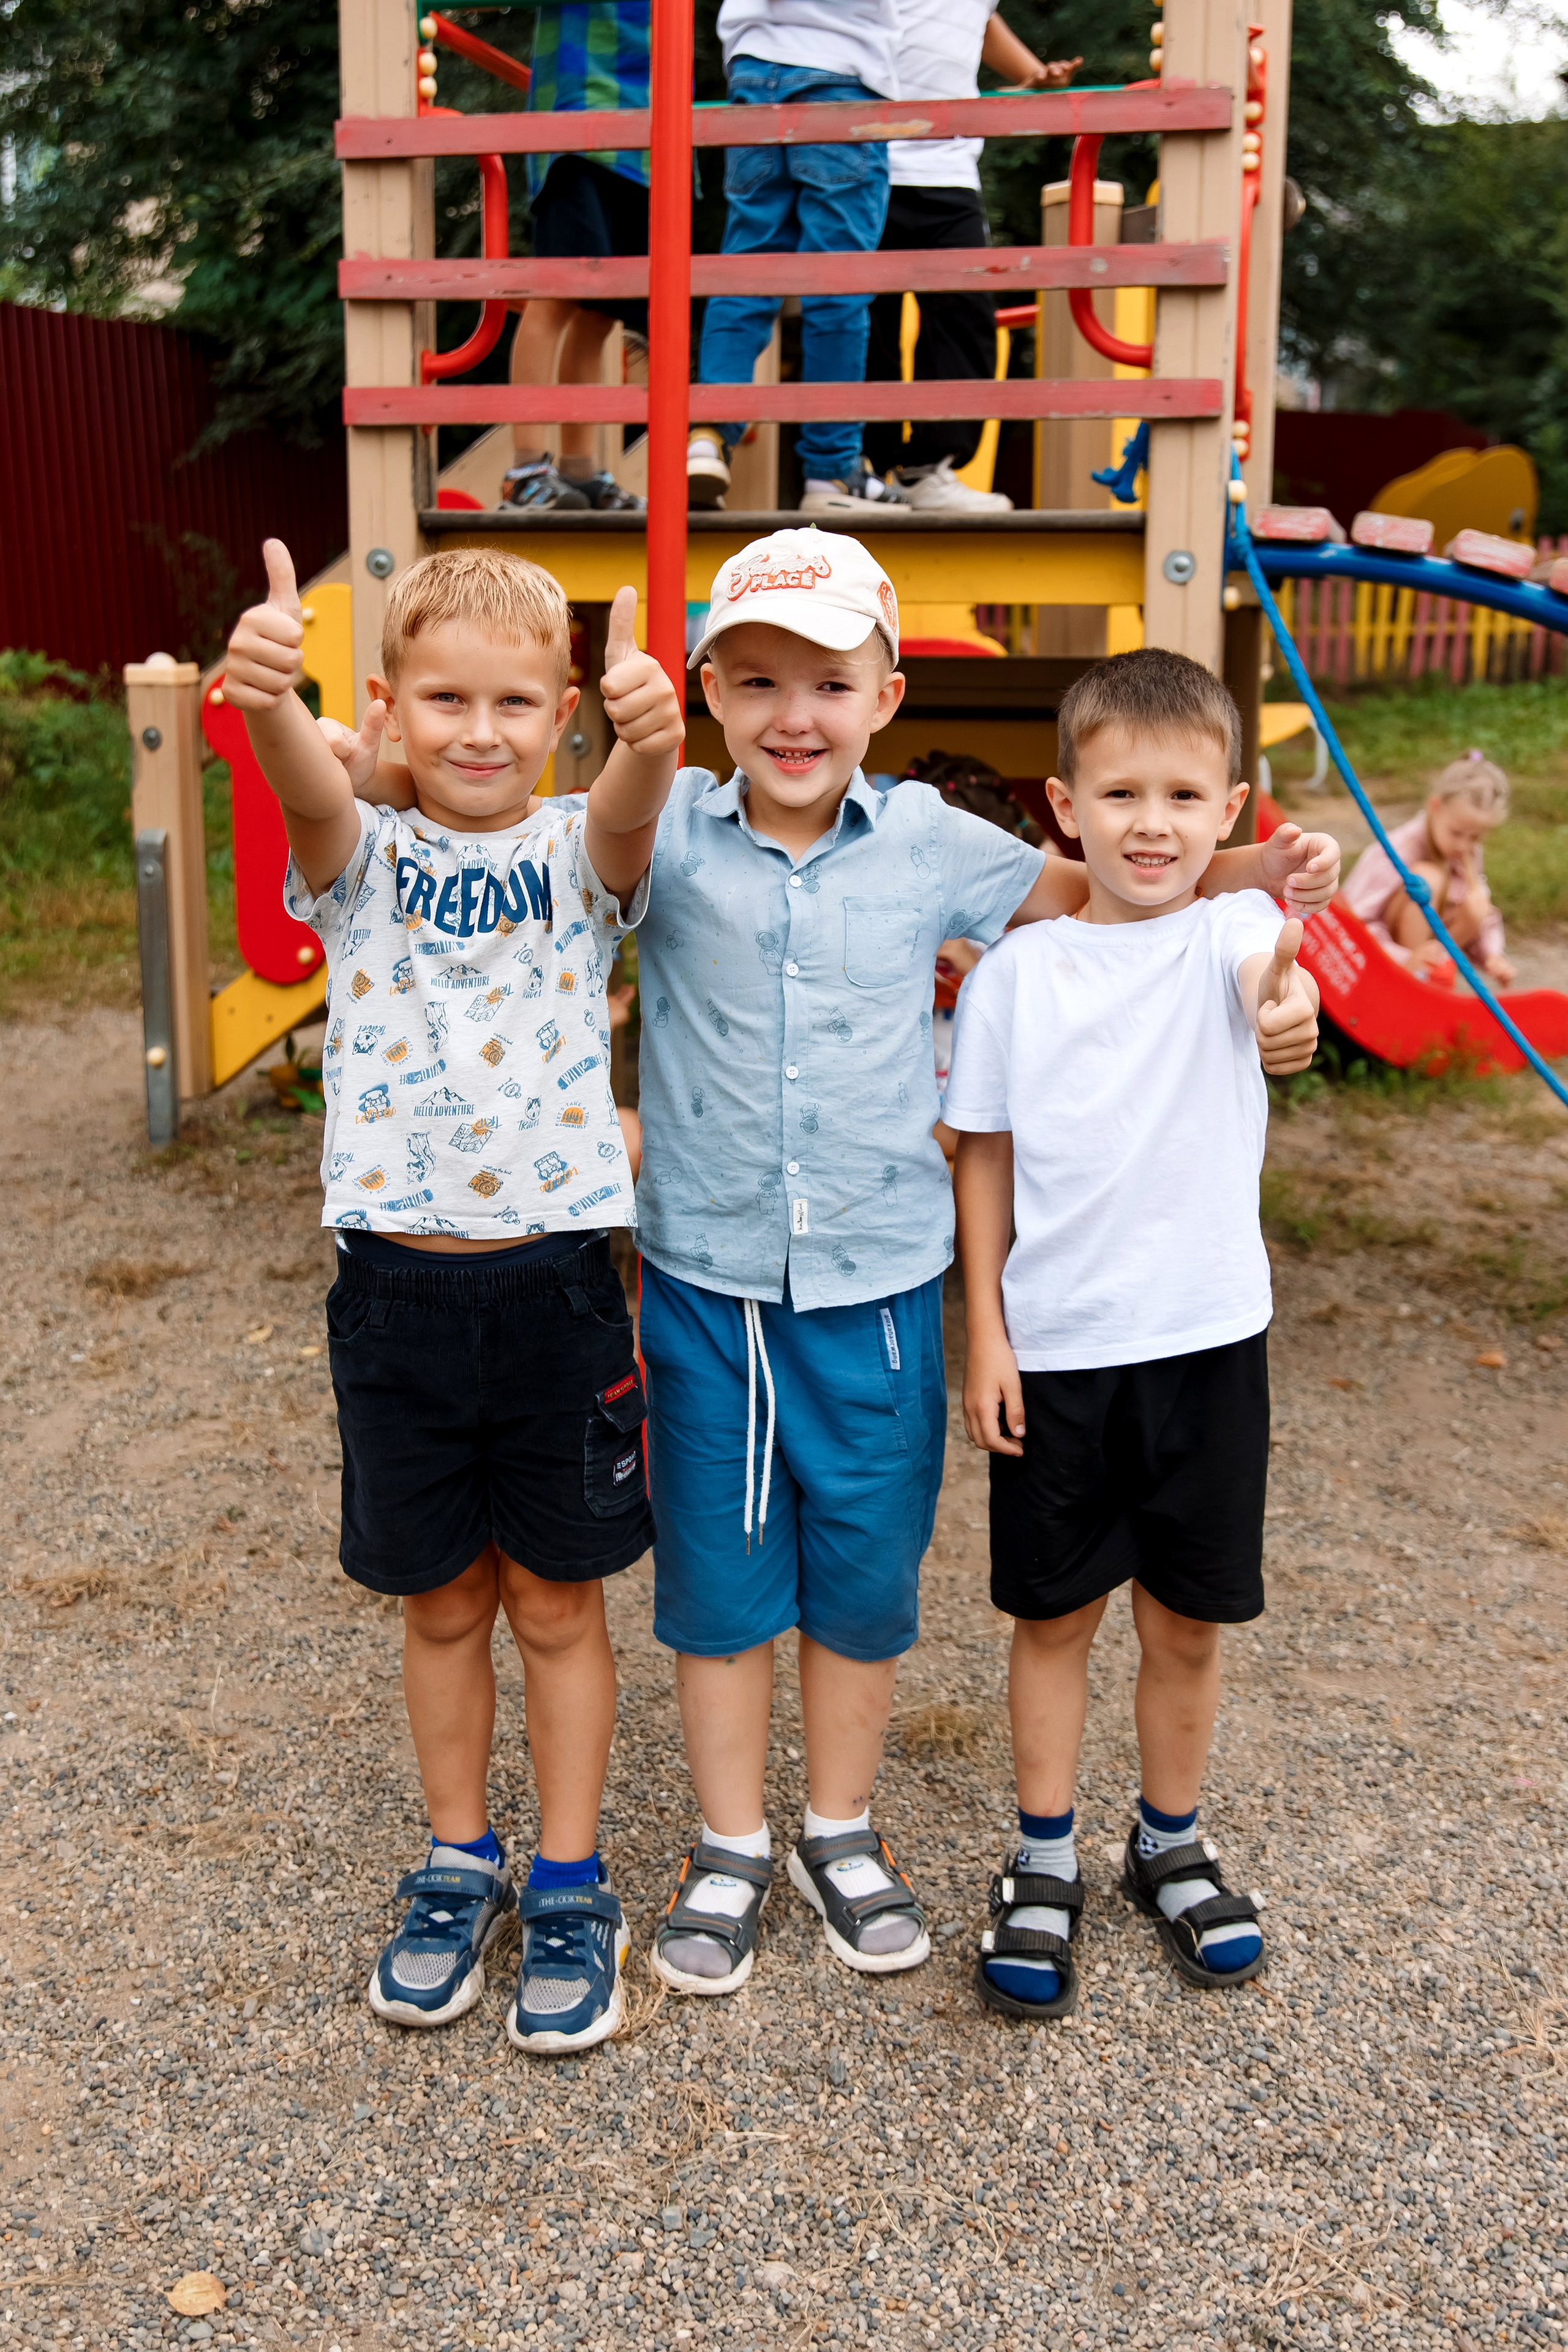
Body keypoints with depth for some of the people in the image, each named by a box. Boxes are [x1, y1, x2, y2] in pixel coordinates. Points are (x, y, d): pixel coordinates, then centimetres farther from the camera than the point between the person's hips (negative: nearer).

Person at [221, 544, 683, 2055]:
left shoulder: (579, 852, -1)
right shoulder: (362, 856, 0)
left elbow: (630, 816, -25)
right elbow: (307, 790, -24)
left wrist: (652, 742, -49)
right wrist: (265, 696, -47)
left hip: (555, 1278, -1)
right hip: (397, 1282, 1)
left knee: (556, 1601, 12)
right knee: (441, 1601, 16)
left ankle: (570, 1888, 29)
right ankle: (457, 1863, 36)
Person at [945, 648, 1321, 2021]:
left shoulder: (1230, 935, -4)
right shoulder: (1019, 971, -2)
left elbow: (1267, 960, -29)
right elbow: (987, 1157, 3)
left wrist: (1287, 996, -53)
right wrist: (985, 1332, -1)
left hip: (1206, 1339, 0)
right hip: (1054, 1345, 0)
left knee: (1189, 1615, 13)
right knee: (1056, 1611, 12)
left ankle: (1171, 1844, 36)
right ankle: (1044, 1860, 30)